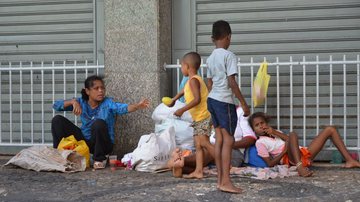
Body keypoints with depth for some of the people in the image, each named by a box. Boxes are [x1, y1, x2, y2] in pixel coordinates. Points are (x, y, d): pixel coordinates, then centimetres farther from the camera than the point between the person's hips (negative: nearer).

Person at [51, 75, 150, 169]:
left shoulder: (108, 103, -10)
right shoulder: (82, 102, 0)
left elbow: (123, 108, -31)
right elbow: (56, 105, -4)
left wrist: (138, 106, -52)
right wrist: (73, 101, -22)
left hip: (102, 144, -3)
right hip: (83, 141, 3)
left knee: (99, 123, -35)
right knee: (58, 120, -9)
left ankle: (99, 159, -13)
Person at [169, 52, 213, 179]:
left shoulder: (193, 80, -14)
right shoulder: (191, 81, 16)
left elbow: (197, 99, -24)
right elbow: (184, 91, 36)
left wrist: (182, 110, -21)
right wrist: (174, 99, 48)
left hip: (203, 117, -10)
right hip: (198, 118, 10)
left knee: (204, 143, -15)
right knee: (198, 145, 6)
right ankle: (198, 171, 4)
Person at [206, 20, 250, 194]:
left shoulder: (210, 58, 12)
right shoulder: (229, 56, -11)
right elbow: (232, 82, -16)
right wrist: (243, 103, -12)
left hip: (212, 100, 8)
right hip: (225, 102, -8)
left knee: (219, 139, 10)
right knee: (228, 140, -7)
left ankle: (220, 178, 12)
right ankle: (226, 181, -11)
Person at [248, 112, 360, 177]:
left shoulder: (274, 133, 26)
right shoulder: (260, 143, 3)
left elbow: (290, 141, 8)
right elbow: (270, 164, -8)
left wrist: (276, 133, -1)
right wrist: (284, 151, -17)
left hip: (304, 154, 8)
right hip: (291, 159, -8)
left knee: (330, 129, 10)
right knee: (292, 134, -38)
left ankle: (349, 160, -1)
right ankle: (300, 168, -51)